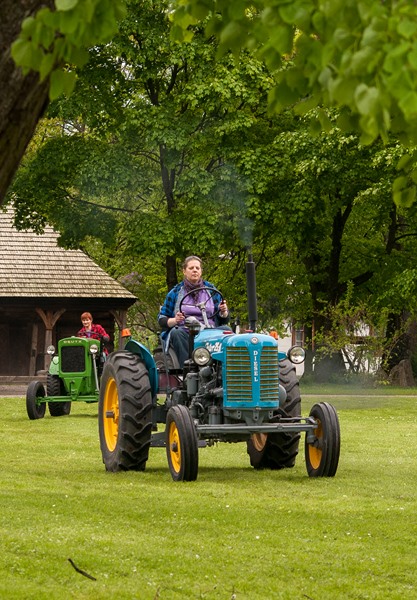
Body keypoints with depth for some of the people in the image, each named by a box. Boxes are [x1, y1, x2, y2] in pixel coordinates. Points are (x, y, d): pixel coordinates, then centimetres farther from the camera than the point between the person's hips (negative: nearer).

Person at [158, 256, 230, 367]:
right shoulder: (176, 292, 11)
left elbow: (223, 320, 17)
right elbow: (161, 319, 10)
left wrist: (224, 312, -7)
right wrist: (174, 320, -12)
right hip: (184, 333, -1)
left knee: (226, 330, -27)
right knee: (177, 333, -34)